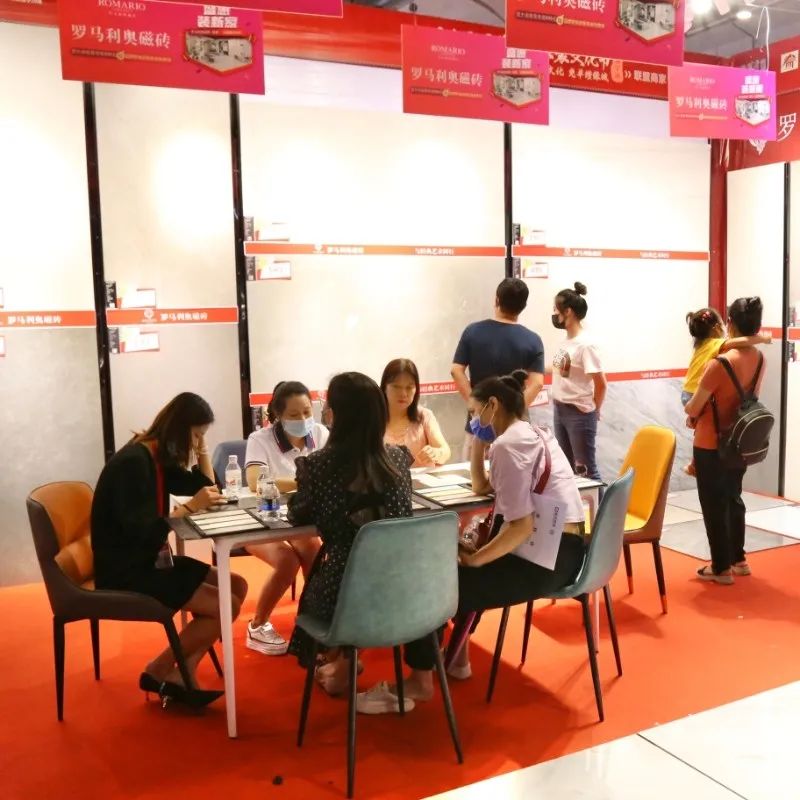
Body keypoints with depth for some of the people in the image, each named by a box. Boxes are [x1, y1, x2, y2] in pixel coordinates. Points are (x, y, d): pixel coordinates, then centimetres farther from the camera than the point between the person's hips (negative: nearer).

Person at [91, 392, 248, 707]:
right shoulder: (132, 462, -20)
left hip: (151, 560, 10)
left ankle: (181, 672, -2)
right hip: (126, 570, -10)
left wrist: (202, 451, 4)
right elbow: (139, 532, -27)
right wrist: (189, 507, -22)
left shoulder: (159, 458, 8)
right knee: (226, 606, -16)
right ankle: (158, 671, 3)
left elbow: (204, 487, 17)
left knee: (237, 586, 2)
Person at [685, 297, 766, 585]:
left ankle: (721, 567, 14)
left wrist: (690, 414, 6)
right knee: (733, 499, 21)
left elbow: (694, 407, -18)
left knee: (714, 505, 5)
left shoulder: (720, 363, -25)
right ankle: (738, 559, 32)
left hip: (711, 445, -7)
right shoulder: (759, 359, -3)